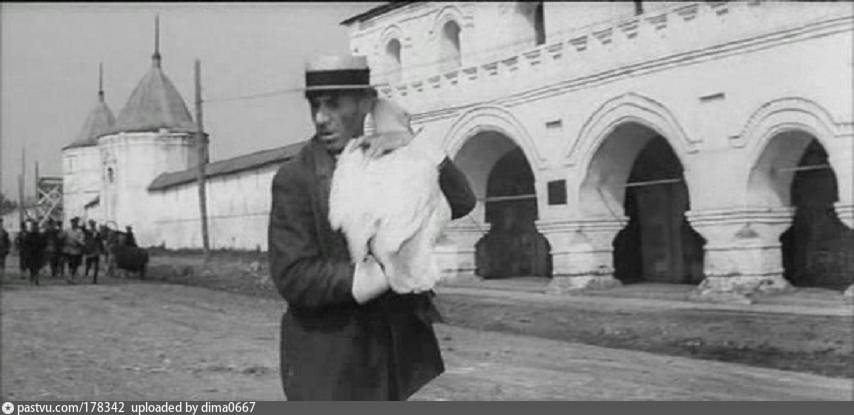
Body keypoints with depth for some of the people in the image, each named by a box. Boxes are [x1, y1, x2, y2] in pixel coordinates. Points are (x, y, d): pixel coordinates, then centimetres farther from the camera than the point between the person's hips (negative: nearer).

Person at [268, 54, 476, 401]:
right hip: (328, 356, -5)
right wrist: (385, 271, -22)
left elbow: (461, 202, -3)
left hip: (398, 342, 5)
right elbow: (294, 278, -20)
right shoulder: (294, 179, -12)